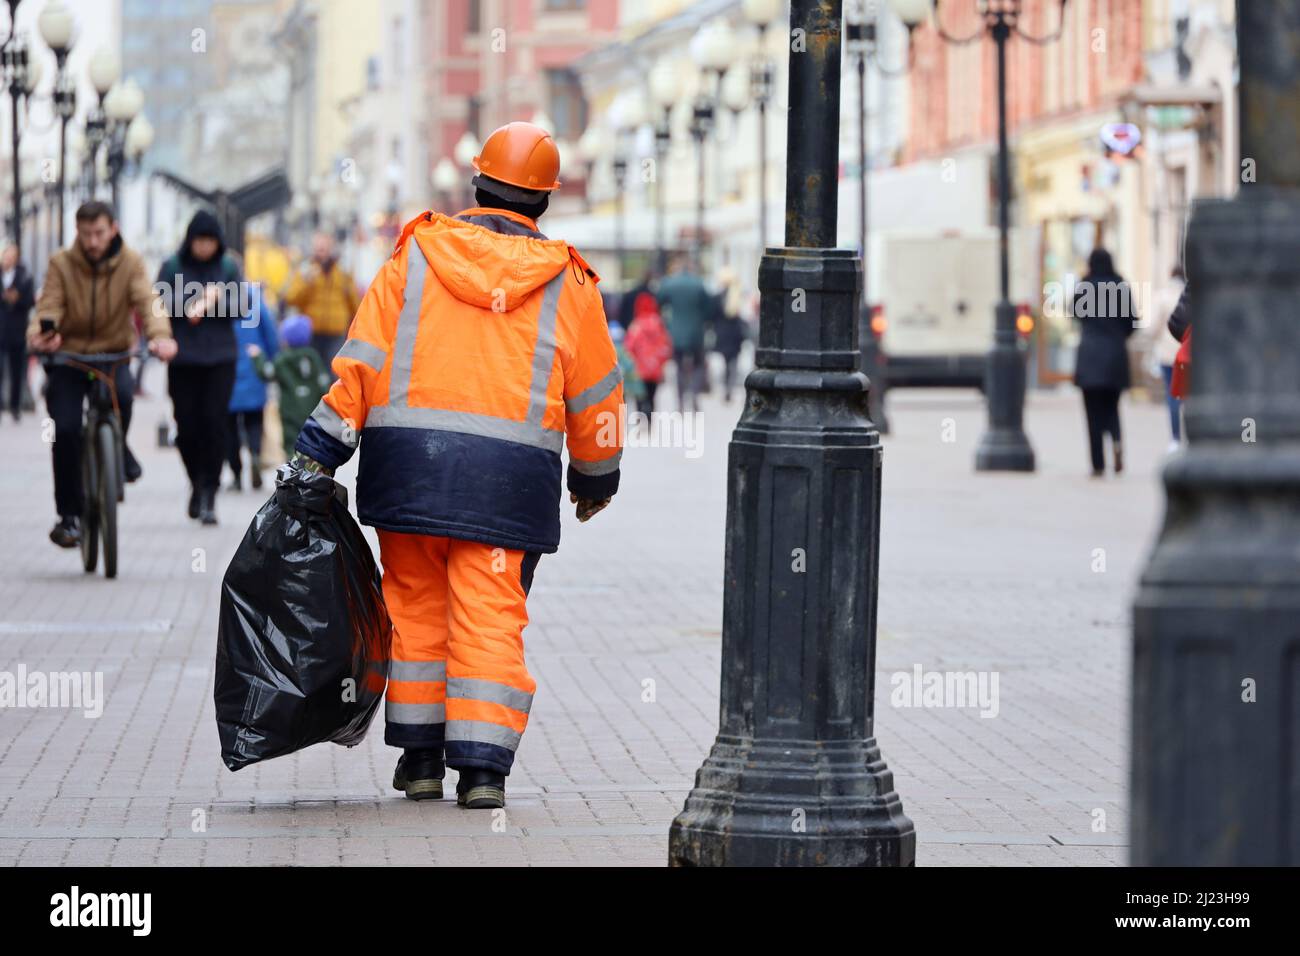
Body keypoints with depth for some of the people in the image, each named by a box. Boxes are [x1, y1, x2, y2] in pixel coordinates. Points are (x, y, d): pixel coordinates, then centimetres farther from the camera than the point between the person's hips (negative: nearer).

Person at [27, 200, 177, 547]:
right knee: (66, 430, -13)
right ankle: (69, 515, 0)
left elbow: (147, 300, -18)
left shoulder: (129, 263, -4)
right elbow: (48, 306, -17)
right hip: (67, 355, 0)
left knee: (122, 392, -33)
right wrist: (39, 336, -40)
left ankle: (117, 449, -2)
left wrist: (160, 335, -39)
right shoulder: (61, 264, -6)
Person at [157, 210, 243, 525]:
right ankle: (198, 485, 24)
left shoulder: (229, 267, 6)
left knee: (214, 423, -9)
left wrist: (213, 300, -13)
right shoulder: (172, 267, 3)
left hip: (220, 358, 0)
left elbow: (239, 309, 3)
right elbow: (161, 305, -4)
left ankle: (209, 494, -6)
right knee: (187, 426, 1)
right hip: (183, 359, 0)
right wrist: (193, 306, -17)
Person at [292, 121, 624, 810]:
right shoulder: (565, 283, 6)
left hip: (407, 464, 1)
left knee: (416, 606, 13)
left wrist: (320, 449, 4)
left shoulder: (415, 256, 5)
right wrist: (597, 477, 27)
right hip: (508, 472, -1)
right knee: (491, 618, 1)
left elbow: (363, 359, 1)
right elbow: (594, 393, 13)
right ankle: (482, 765, -6)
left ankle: (421, 756, 18)